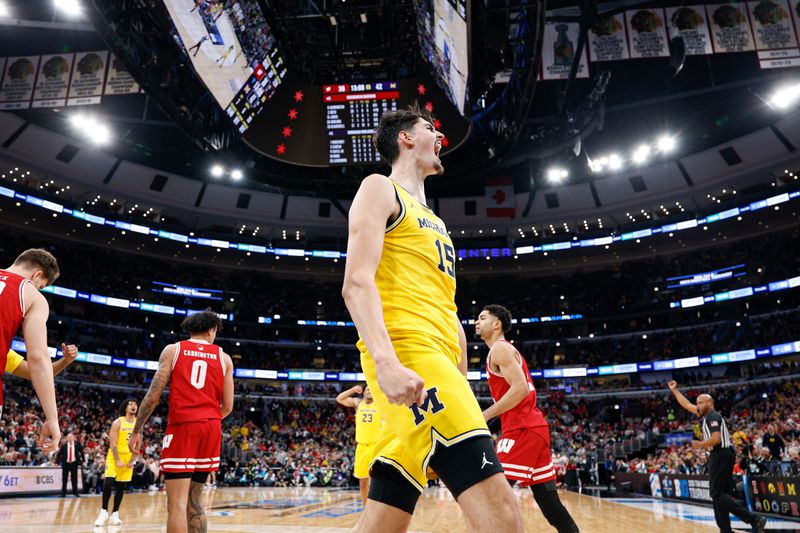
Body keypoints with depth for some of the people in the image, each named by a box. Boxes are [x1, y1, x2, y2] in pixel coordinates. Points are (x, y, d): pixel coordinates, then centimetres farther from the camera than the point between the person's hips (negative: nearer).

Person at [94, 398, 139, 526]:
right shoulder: (118, 422, -9)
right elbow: (112, 444, -12)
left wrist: (133, 460, -3)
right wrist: (117, 460, -18)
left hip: (128, 458, 4)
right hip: (114, 456, -4)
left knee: (121, 487, 5)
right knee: (108, 482, -17)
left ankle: (114, 515, 13)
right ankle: (104, 511, -1)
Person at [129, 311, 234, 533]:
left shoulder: (172, 350, 6)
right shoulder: (224, 357, 11)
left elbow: (153, 396, -1)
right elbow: (227, 407, 9)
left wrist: (136, 430, 8)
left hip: (182, 426, -3)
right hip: (212, 430, 3)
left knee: (177, 503, -5)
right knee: (193, 502, 15)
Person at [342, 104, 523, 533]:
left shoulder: (433, 221, 31)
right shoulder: (380, 188, 6)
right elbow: (357, 283, -10)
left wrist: (463, 390, 23)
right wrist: (386, 362, -25)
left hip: (437, 362, 9)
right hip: (407, 353, -9)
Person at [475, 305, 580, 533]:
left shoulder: (499, 348, -6)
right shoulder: (507, 350, 25)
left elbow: (520, 388, -19)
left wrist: (484, 416, -15)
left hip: (522, 429, -10)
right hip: (533, 428, 10)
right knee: (548, 500, 12)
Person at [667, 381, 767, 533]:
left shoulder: (713, 417, -12)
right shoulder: (707, 415, 16)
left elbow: (716, 439, -23)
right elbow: (686, 404, 25)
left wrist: (699, 445, -10)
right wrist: (674, 389, 25)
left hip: (721, 455, -10)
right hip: (722, 455, 10)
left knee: (716, 493, -11)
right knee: (720, 493, 10)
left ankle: (754, 519, -15)